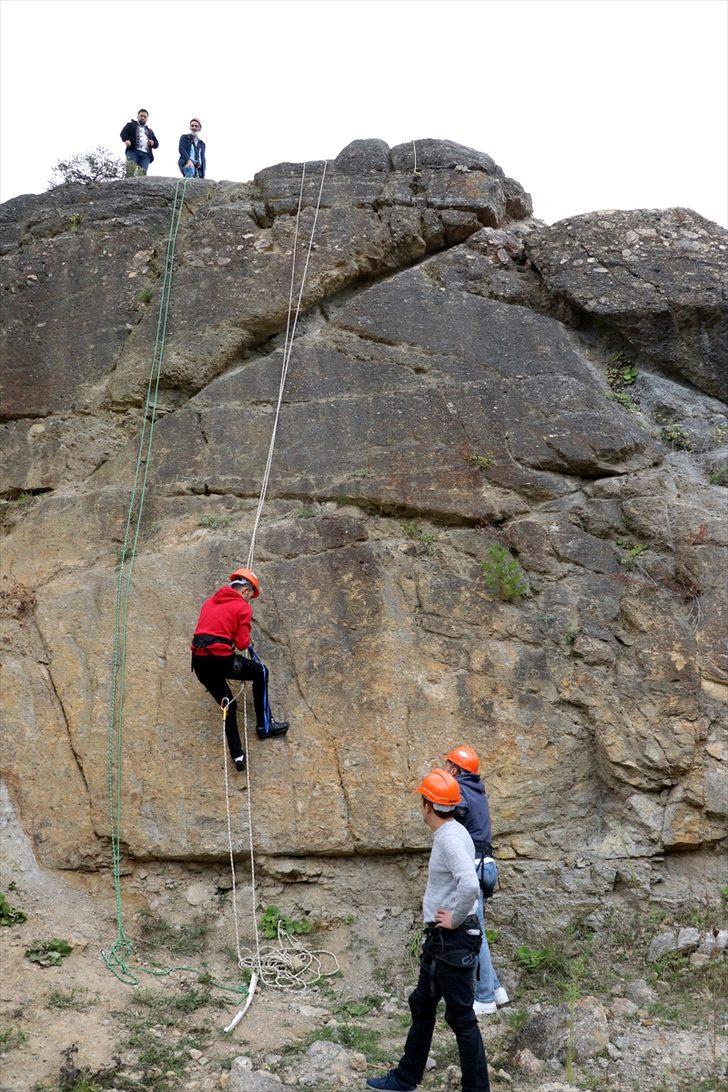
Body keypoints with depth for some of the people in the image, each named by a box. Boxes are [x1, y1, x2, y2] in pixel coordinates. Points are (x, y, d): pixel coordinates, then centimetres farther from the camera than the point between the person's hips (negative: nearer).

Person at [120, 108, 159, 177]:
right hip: (133, 151, -2)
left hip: (146, 155, 2)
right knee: (131, 168, -27)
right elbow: (123, 133, 9)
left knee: (143, 172, -20)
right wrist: (126, 139, -14)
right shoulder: (131, 125, 25)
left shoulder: (149, 131, 35)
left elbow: (157, 143, 31)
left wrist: (153, 143, 5)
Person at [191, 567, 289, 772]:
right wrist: (247, 641, 16)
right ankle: (264, 726, 21)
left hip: (199, 663, 6)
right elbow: (242, 643, -5)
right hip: (221, 660, -6)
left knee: (228, 704, 20)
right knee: (260, 672, 20)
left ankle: (237, 756, 15)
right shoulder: (242, 607, 0)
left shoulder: (209, 602, 20)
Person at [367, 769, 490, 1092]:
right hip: (439, 940, 11)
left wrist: (455, 919, -22)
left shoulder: (451, 838, -21)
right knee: (421, 1006, 20)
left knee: (461, 1017, -2)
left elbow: (470, 885, -36)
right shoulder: (447, 834, 11)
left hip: (454, 941, -11)